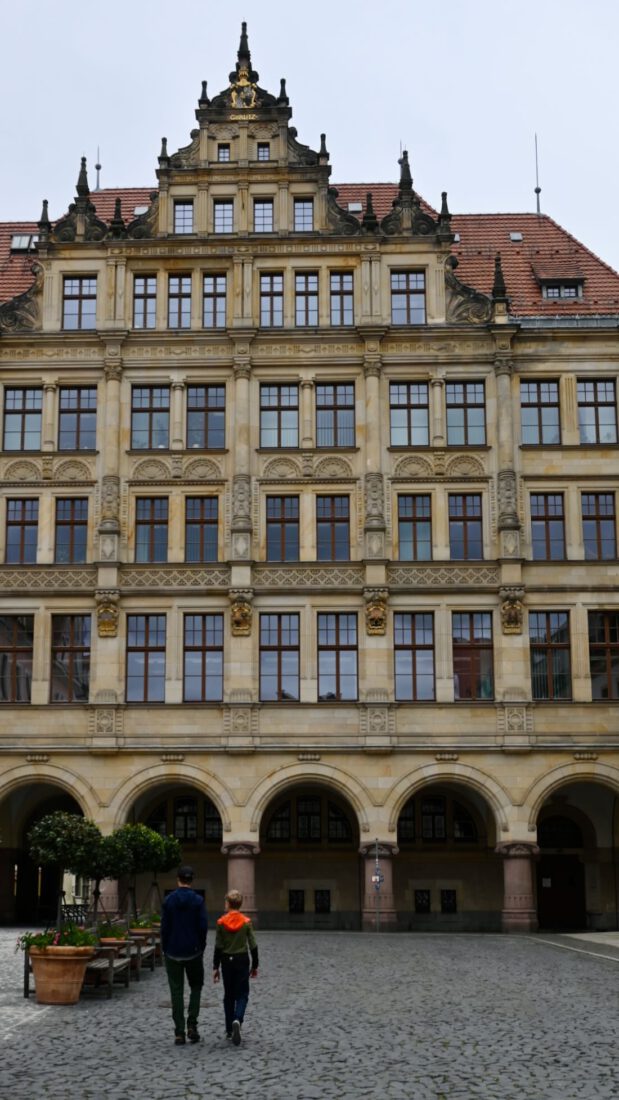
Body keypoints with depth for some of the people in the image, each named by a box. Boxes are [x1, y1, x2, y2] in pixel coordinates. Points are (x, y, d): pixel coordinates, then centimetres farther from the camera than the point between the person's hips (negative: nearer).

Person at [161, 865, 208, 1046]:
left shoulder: (169, 900, -3)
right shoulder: (198, 900, -6)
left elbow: (164, 927, -1)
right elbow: (202, 927, -6)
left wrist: (165, 949, 9)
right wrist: (201, 948, 7)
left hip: (173, 952, 0)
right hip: (193, 951, 0)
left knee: (176, 992, 5)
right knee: (196, 987, 17)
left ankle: (179, 1034, 3)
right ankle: (192, 1025, 3)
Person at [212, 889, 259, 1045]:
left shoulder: (221, 922, -6)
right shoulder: (246, 922, -5)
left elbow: (218, 947, -4)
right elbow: (253, 945, -3)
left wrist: (215, 967, 3)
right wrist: (255, 965, 8)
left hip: (226, 961, 1)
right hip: (242, 960, -1)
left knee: (228, 995, 13)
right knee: (242, 994, 5)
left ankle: (229, 1030, 16)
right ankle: (237, 1020, -22)